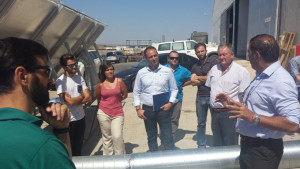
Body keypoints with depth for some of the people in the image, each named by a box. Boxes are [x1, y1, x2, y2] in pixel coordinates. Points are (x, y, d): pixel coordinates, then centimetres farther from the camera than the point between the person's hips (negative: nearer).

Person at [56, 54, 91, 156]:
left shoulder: (79, 78, 4)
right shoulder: (61, 81, -15)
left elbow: (88, 98, -1)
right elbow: (70, 101, -22)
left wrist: (75, 101, -15)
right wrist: (81, 96, -5)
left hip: (81, 117, 6)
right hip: (69, 120, -6)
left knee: (79, 145, 21)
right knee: (69, 146, 11)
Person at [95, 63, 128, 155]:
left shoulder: (119, 81, -1)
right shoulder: (100, 84, 1)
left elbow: (124, 95, 8)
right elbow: (98, 97, 18)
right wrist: (106, 102, 11)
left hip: (117, 113, -1)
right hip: (104, 113, 1)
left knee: (117, 137, -9)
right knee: (106, 137, 9)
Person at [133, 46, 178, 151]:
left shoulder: (167, 71, -1)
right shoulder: (141, 73, 2)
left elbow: (174, 89, 7)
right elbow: (136, 92, 8)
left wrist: (170, 103, -7)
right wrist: (138, 109, 1)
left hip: (163, 109, -1)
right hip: (147, 110, 2)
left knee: (167, 138, -1)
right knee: (151, 138, 15)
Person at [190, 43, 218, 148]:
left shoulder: (213, 62, -2)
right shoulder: (195, 66, 14)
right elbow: (193, 82, 3)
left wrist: (198, 77, 1)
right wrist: (205, 79, -5)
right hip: (200, 97, 5)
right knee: (201, 123, 13)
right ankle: (201, 146, 25)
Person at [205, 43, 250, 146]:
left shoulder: (241, 71, -8)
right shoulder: (214, 69, 10)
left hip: (230, 112, -5)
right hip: (214, 112, 6)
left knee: (230, 145, 4)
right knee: (216, 143, 18)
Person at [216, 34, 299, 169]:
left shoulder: (281, 82, -23)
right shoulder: (260, 76, 10)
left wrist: (253, 117, -31)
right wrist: (231, 103, 9)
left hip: (263, 151, -9)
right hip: (248, 144, 9)